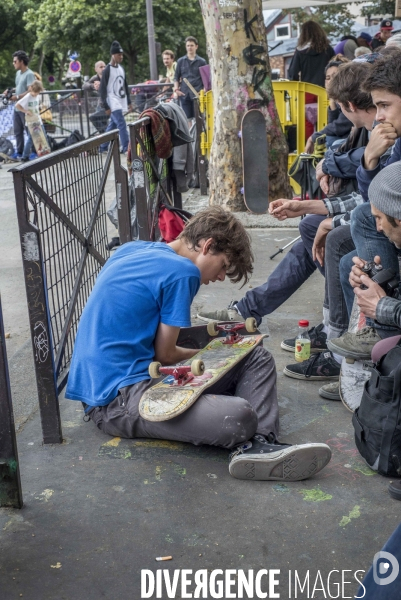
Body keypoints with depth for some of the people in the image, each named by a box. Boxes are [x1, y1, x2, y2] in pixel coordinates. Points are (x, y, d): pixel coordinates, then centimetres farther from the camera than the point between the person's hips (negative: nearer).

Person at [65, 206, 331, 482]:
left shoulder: (132, 249, 13)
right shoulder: (182, 272, -13)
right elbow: (165, 354, -9)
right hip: (117, 398, -10)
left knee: (258, 359, 4)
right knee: (238, 416, -36)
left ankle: (259, 443, -15)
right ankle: (251, 438, -5)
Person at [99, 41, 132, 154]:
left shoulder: (121, 68, 12)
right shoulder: (107, 70, -10)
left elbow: (125, 86, 20)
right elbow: (102, 89, -11)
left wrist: (129, 102, 15)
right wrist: (106, 106, -15)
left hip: (121, 102, 7)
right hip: (113, 103, -7)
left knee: (112, 125, 10)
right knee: (122, 124, -16)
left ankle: (103, 147, 19)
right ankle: (126, 148, -16)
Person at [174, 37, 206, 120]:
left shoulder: (202, 62, 7)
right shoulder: (180, 61, 12)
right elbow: (176, 77, 14)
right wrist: (176, 89, -1)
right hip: (184, 94, 2)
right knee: (186, 117, 3)